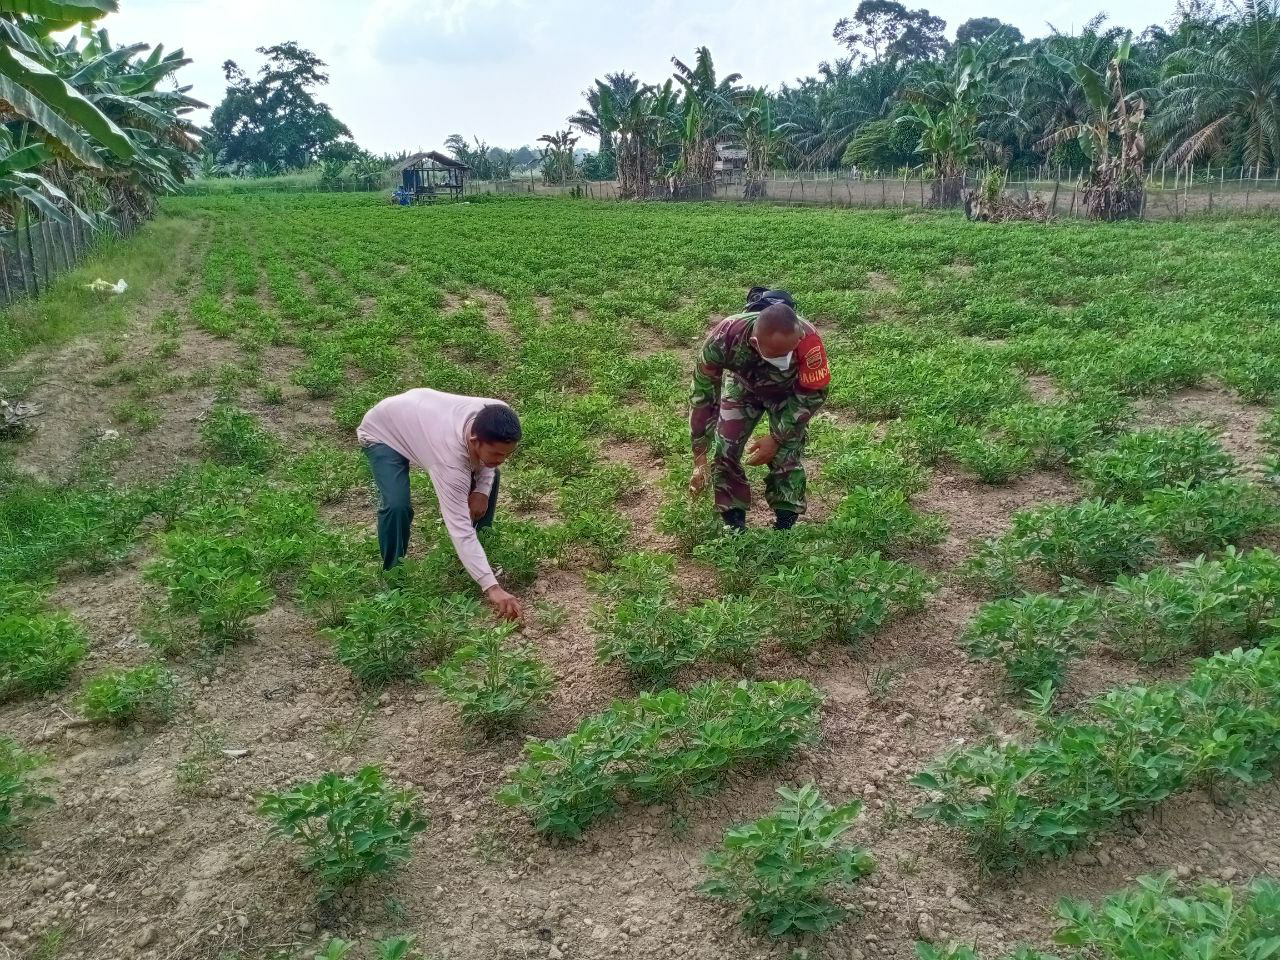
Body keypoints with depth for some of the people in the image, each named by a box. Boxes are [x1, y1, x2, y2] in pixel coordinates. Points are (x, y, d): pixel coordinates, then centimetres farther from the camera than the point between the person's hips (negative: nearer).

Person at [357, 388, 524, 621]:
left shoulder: (496, 418, -28)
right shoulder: (450, 458, -44)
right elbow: (459, 528, -45)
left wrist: (482, 490, -20)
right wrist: (492, 588, -49)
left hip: (422, 416, 7)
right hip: (383, 432, -7)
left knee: (489, 478, 1)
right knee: (397, 505, -27)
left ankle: (478, 554, 19)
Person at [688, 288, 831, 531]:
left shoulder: (807, 340, -44)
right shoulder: (723, 338, -42)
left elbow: (813, 393, -24)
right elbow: (703, 395, -27)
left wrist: (777, 438, -22)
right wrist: (699, 459, -25)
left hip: (789, 392, -1)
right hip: (743, 386, 1)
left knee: (787, 455, -11)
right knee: (724, 451, -7)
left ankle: (785, 527, 10)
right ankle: (734, 525, 12)